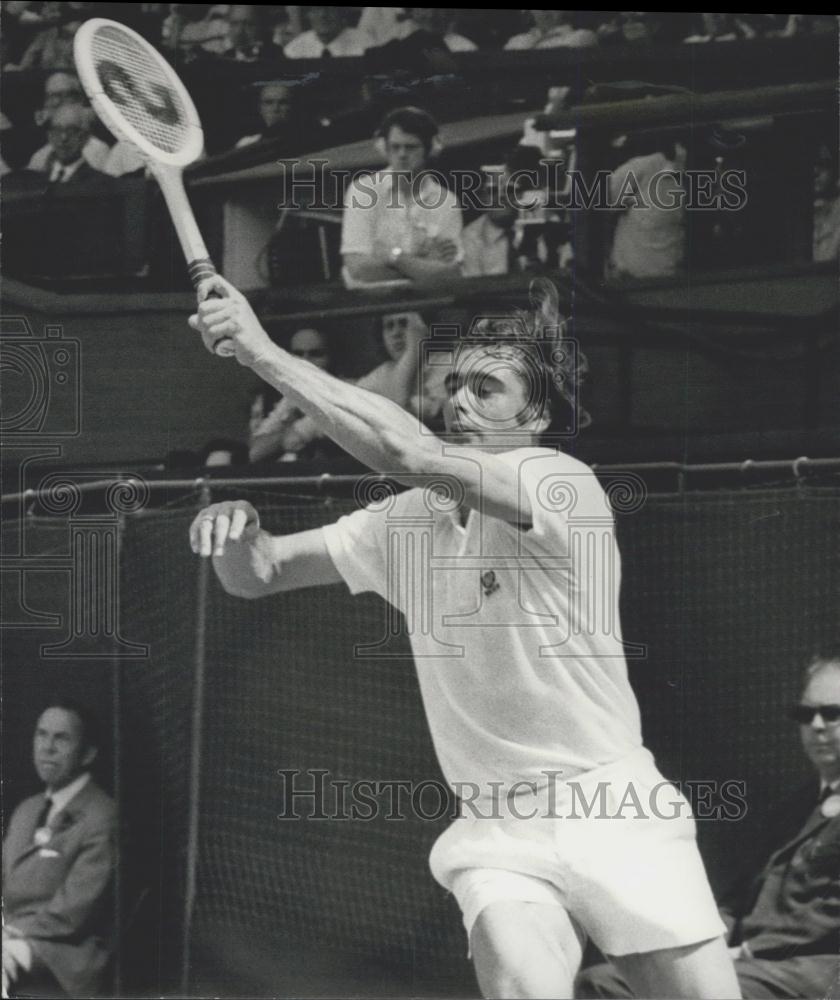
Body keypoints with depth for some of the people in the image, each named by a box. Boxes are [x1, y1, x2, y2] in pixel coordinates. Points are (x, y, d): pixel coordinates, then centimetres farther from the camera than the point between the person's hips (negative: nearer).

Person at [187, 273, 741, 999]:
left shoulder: (564, 486, -11)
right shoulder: (407, 521, 7)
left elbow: (406, 453, -25)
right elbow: (257, 575, 10)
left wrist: (263, 352, -23)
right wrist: (235, 531, -14)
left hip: (615, 818, -3)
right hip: (498, 837, 3)